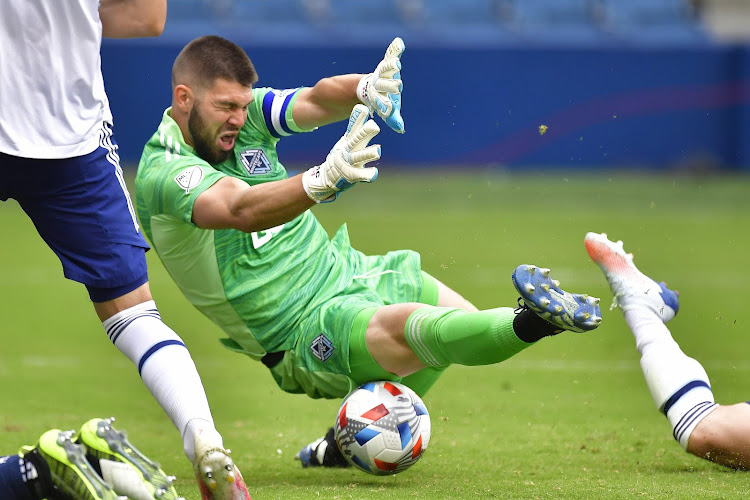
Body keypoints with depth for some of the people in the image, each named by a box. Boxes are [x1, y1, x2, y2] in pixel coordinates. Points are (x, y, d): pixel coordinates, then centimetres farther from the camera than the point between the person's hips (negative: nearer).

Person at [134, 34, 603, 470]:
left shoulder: (244, 113, 4)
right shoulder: (163, 173, -18)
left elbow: (315, 101, -12)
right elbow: (240, 209, -37)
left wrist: (363, 90, -38)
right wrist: (323, 181, -56)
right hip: (304, 332, -8)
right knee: (407, 326, -35)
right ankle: (533, 322, -57)